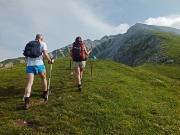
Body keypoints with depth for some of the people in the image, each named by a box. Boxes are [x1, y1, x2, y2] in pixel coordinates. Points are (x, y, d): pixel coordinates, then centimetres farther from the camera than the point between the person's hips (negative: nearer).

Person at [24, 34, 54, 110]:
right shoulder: (43, 44, 8)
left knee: (29, 83, -2)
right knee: (44, 78, 22)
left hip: (29, 65, 3)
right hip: (39, 64, -3)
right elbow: (45, 54, -6)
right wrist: (50, 60, 6)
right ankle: (45, 95, 36)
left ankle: (27, 103, -13)